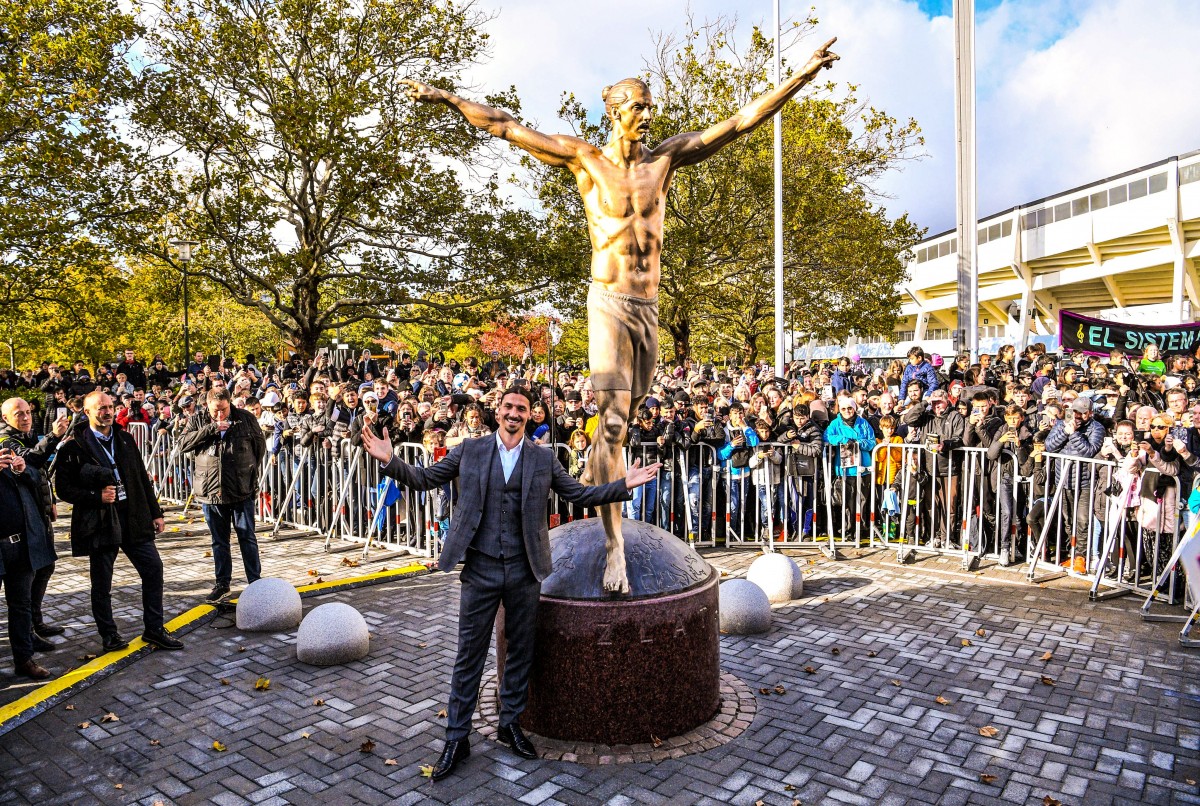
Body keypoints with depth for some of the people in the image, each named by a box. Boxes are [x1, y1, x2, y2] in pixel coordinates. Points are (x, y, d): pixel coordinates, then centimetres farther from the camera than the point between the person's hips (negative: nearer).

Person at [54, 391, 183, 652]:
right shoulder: (74, 447, -5)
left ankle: (154, 629, 14)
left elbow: (142, 478, 13)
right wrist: (97, 496, -18)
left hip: (133, 518, 4)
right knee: (102, 583, 7)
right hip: (100, 522, -4)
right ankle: (109, 635, 24)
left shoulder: (125, 440, 11)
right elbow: (63, 488, -5)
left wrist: (155, 512, 11)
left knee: (153, 568, 2)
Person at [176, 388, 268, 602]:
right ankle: (222, 584, 24)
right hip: (211, 490, 2)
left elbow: (260, 446, 8)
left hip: (242, 490, -2)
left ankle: (255, 582, 12)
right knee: (219, 541, 12)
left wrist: (249, 471, 5)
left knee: (247, 537, 4)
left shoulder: (245, 418, 0)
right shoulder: (197, 420, 4)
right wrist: (211, 429, -17)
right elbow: (183, 444, -10)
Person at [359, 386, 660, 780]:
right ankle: (456, 738, 22)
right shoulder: (470, 450, 1)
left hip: (524, 571, 2)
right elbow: (424, 479, 3)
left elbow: (579, 494, 5)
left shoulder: (544, 459, 3)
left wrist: (624, 485, -5)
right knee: (469, 655, 7)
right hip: (480, 569, -1)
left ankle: (510, 724, 34)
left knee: (520, 652, 14)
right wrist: (390, 460, -13)